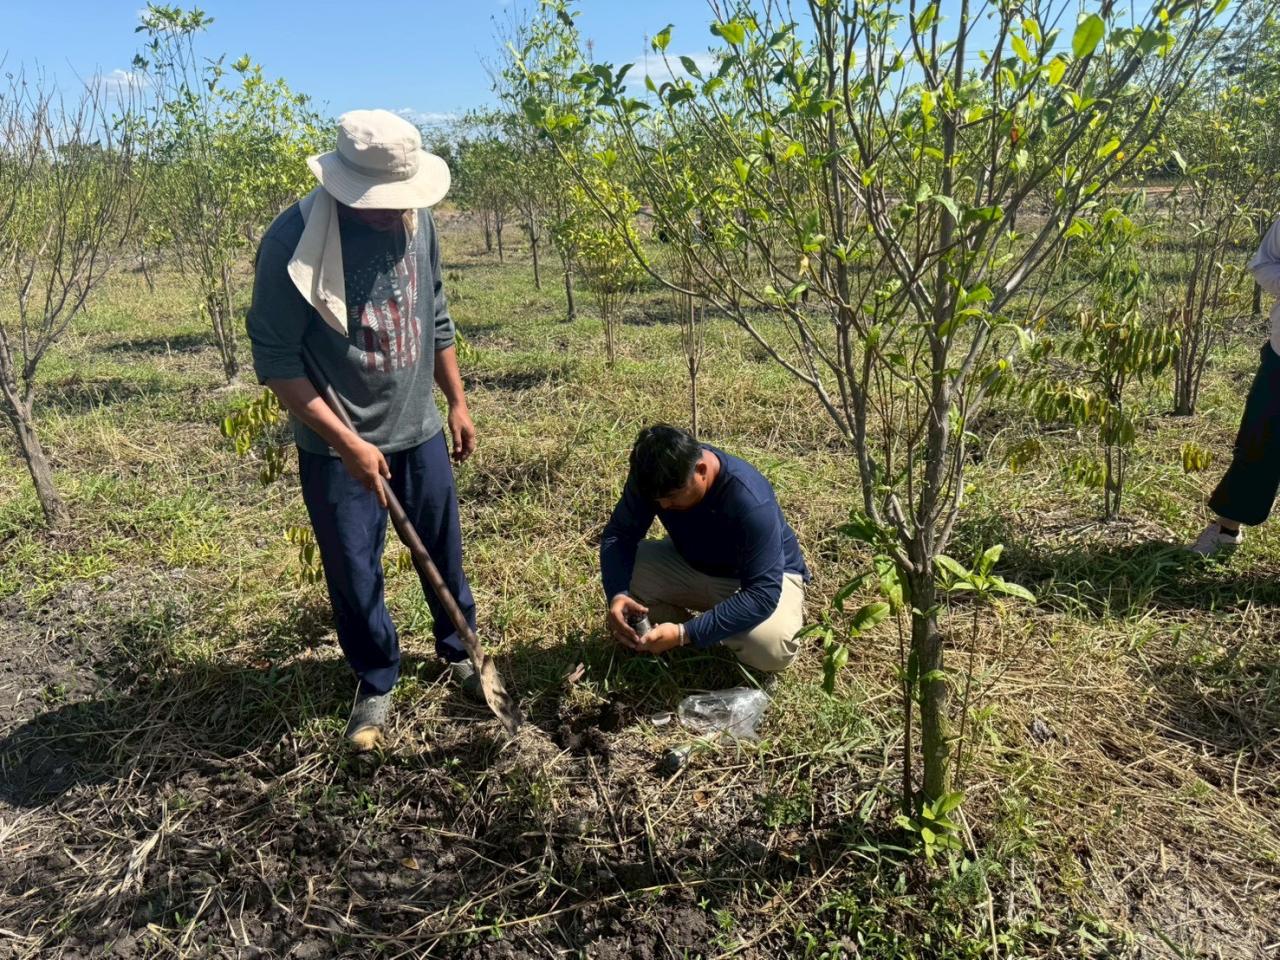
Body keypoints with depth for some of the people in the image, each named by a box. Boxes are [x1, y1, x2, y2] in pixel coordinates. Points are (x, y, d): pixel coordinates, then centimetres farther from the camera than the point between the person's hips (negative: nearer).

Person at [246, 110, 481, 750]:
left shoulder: (417, 223, -3)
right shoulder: (293, 241, -18)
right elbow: (275, 361, -16)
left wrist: (457, 403, 12)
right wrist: (348, 443, -20)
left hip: (419, 431, 4)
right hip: (338, 448, -4)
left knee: (443, 552, 17)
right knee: (353, 574, 7)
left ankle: (458, 650, 41)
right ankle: (376, 684, 30)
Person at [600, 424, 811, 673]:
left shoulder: (751, 502, -37)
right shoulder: (655, 476, -22)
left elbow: (763, 594, -37)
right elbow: (619, 533, -13)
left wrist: (685, 633, -42)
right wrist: (617, 594, -33)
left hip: (765, 577, -4)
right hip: (694, 564, 5)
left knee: (769, 647, -35)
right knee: (624, 576, -19)